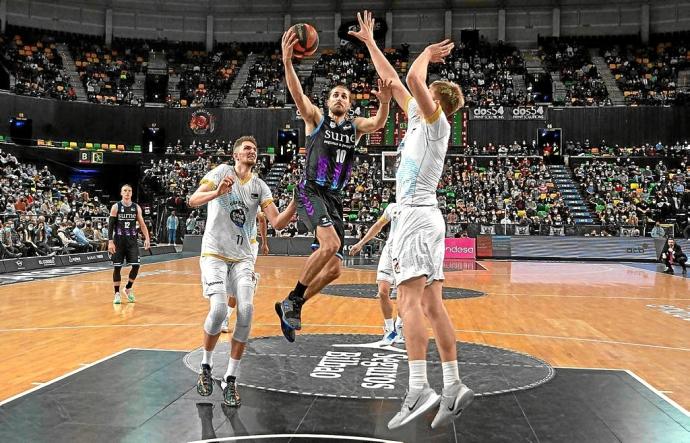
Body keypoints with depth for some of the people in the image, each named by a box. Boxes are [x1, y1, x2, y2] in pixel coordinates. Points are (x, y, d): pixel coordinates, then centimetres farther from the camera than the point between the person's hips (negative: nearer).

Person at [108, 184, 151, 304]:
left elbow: (142, 224, 5)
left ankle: (128, 288, 17)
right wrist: (110, 242, -13)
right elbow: (110, 225, -4)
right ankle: (117, 294, 10)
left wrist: (147, 238, -7)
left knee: (136, 265, -5)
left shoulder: (136, 207, 4)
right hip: (119, 241, -2)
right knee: (117, 267, 0)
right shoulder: (116, 207, -3)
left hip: (132, 241, 2)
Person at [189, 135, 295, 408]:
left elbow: (277, 223, -3)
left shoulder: (259, 187, 7)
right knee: (219, 309, -19)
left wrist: (295, 204, -20)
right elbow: (193, 201, -15)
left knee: (246, 311, -13)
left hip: (243, 257, 3)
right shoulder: (222, 171, -2)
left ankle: (230, 380, -1)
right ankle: (206, 367, 9)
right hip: (215, 253, -3)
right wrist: (218, 192, -33)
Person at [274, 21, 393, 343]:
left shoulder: (355, 126, 14)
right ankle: (293, 298, -12)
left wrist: (384, 102, -29)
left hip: (334, 198, 6)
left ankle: (291, 307, 21)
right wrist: (287, 59, -29)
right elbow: (297, 93, -12)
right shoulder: (315, 118, 5)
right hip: (311, 191, -5)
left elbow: (378, 123, -7)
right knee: (331, 244, -30)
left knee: (334, 269, 3)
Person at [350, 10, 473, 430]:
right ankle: (453, 386, 7)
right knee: (432, 306, 5)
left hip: (418, 214, -9)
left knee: (411, 301, -14)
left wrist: (427, 53, 1)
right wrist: (369, 42, 30)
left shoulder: (437, 123, -4)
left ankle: (420, 389, -15)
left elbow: (412, 79, -19)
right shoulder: (419, 121, 19)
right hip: (421, 215, 9)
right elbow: (394, 81, 26)